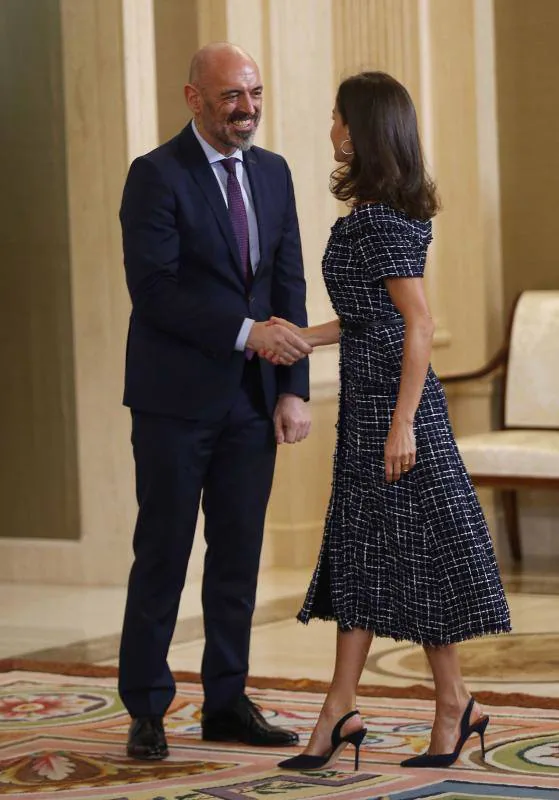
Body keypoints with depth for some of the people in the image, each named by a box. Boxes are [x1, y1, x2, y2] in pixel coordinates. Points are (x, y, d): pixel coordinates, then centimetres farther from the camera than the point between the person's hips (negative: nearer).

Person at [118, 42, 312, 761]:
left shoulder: (273, 173, 10)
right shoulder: (157, 176, -9)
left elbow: (289, 286, 9)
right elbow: (153, 290, -16)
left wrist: (294, 389, 1)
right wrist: (244, 331, -22)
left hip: (252, 398, 5)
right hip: (176, 398, -5)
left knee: (239, 554, 8)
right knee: (163, 553, 1)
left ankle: (227, 702, 17)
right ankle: (147, 709, 11)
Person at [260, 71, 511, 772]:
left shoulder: (383, 220, -15)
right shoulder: (371, 214, 14)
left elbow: (418, 321, -19)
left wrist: (403, 422, -22)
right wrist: (304, 337, 8)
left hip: (393, 399, -10)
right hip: (365, 398, 10)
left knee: (415, 545, -2)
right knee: (359, 551, 9)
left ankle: (453, 706, 8)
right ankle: (340, 713, 12)